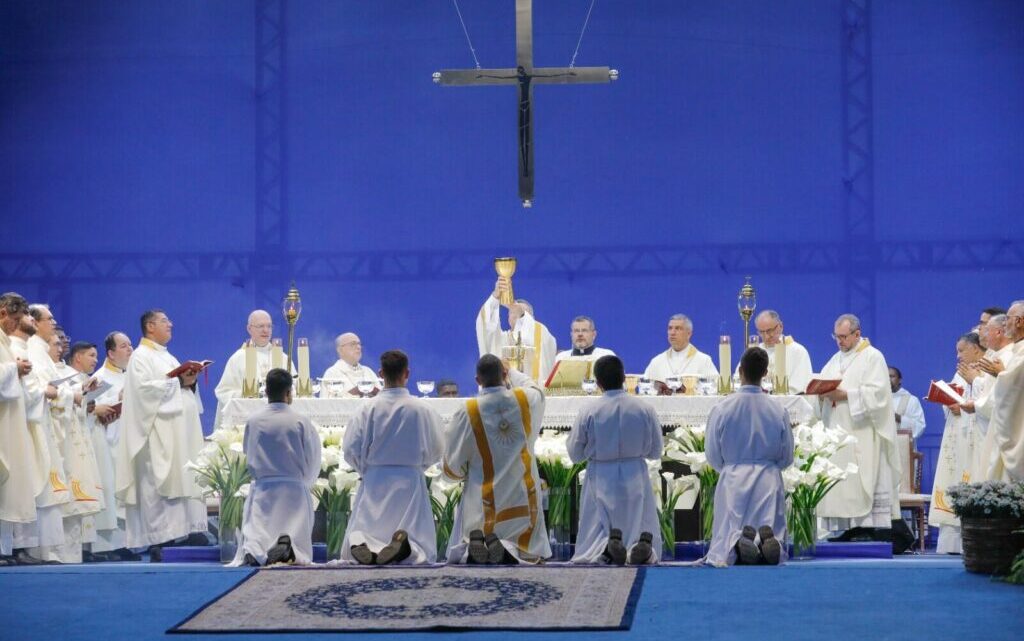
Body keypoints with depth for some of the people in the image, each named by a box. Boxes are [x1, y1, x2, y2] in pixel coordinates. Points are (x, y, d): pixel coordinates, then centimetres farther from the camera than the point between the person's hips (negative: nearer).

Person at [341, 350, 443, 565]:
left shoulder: (369, 409, -5)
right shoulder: (422, 410, -4)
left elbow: (350, 450, -4)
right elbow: (437, 450, 4)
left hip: (374, 482, 0)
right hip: (410, 481, 0)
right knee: (423, 552, 3)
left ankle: (361, 547, -32)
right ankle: (407, 549, -34)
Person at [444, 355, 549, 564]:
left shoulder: (467, 412, -12)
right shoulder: (527, 400, -7)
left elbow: (453, 466, -5)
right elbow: (534, 387, 22)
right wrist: (511, 372, 37)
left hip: (482, 503, -1)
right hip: (523, 499, 1)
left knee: (458, 555, 13)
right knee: (530, 553, 14)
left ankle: (473, 549, -21)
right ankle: (509, 550, -18)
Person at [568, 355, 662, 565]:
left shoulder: (588, 412, -9)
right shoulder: (645, 409, -5)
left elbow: (576, 455, 0)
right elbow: (656, 452, 3)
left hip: (601, 479, -1)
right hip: (635, 477, 1)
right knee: (643, 526, 11)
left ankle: (605, 547, -27)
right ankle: (644, 543, -24)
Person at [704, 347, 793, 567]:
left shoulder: (721, 409, -8)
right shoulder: (779, 411, -4)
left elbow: (713, 457, 1)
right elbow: (787, 458, 6)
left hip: (732, 482, -1)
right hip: (769, 482, 1)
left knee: (723, 551, 7)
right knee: (775, 554, 7)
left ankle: (737, 544, -29)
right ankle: (768, 541, -29)